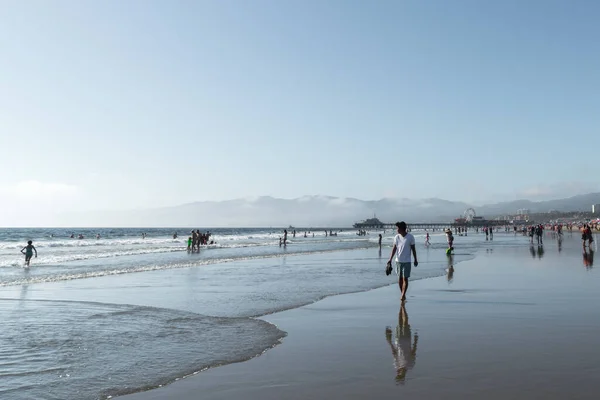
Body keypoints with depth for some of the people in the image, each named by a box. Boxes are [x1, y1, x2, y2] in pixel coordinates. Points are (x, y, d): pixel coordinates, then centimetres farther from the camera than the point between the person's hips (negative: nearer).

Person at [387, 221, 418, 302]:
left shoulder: (410, 237, -7)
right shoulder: (397, 237, 1)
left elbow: (413, 249, 1)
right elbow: (394, 248, 5)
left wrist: (415, 260, 5)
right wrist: (390, 259, 0)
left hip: (407, 261, -3)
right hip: (398, 260, 3)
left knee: (405, 278, -6)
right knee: (400, 278, 7)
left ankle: (403, 295, -5)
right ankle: (403, 295, 18)